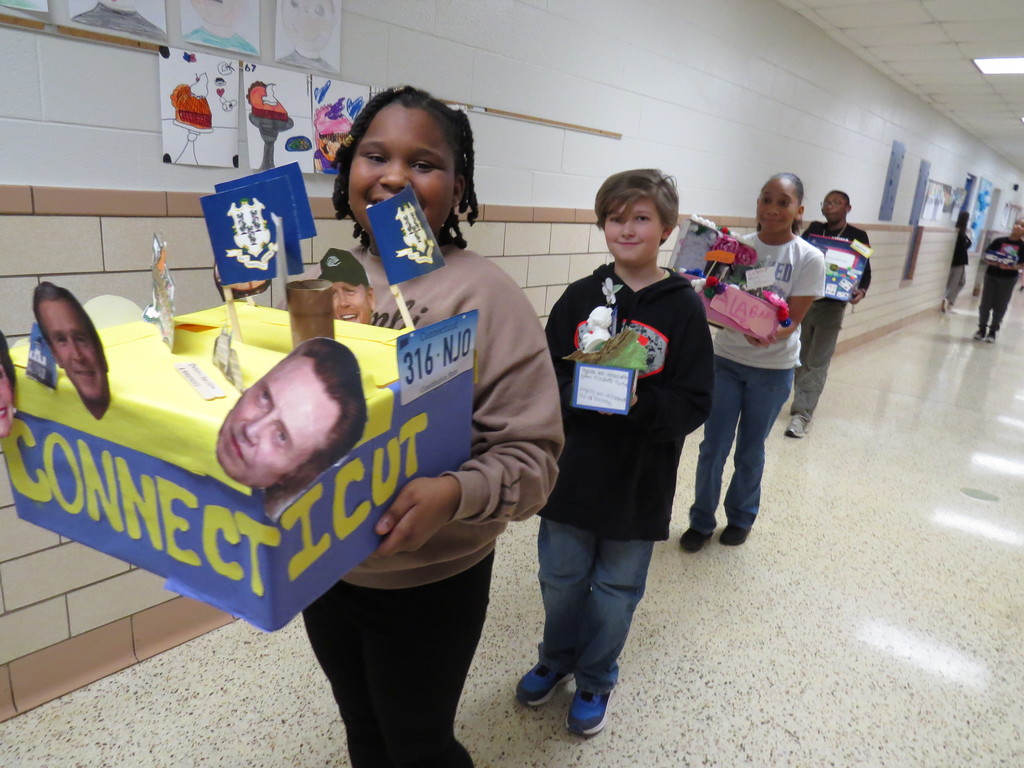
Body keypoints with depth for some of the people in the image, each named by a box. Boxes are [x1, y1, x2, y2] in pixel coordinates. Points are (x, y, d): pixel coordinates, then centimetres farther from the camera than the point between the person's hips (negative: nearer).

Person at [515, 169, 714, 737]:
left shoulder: (683, 307, -9)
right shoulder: (580, 297, -1)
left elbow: (693, 403, -10)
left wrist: (639, 403, -27)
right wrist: (578, 393, -18)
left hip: (639, 483, -2)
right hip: (572, 471, 2)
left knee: (615, 591, 16)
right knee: (561, 580, 18)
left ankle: (595, 680, 42)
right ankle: (556, 659, 47)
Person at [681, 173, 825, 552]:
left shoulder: (809, 259, -9)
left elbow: (792, 321, -14)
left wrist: (766, 334, -35)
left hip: (773, 369, -1)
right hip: (726, 360, 2)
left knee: (750, 451, 13)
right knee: (713, 446, 4)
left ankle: (741, 517, 36)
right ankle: (701, 520, 23)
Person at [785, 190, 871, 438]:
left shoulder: (858, 236, 1)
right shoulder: (813, 229, 9)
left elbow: (865, 271, 4)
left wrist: (861, 290, -16)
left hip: (831, 306, -3)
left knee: (818, 362, -5)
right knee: (801, 358, 10)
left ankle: (802, 413, -5)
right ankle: (803, 406, 23)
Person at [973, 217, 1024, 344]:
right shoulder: (999, 241, 0)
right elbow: (987, 257, 3)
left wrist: (1010, 267, -22)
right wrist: (993, 262, -16)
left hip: (1008, 279, -1)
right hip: (992, 275, 1)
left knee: (1000, 306, 5)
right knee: (985, 304, 4)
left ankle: (992, 332, 16)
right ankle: (982, 329, 19)